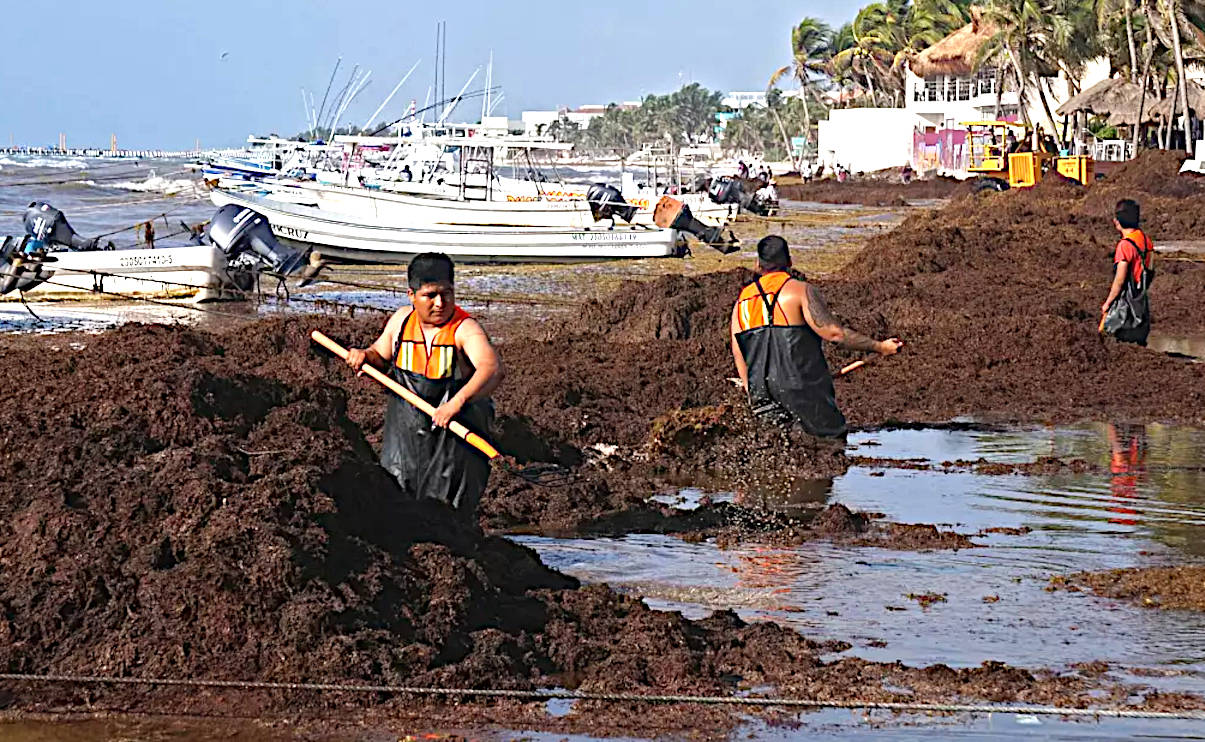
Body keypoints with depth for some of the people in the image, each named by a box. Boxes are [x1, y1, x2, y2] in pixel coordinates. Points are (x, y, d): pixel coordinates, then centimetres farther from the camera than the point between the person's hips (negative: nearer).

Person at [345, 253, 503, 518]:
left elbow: (492, 369, -39)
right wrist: (364, 355, -8)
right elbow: (382, 358, 16)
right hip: (405, 431, 5)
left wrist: (458, 401, -54)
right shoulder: (402, 320, -3)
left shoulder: (465, 329, -21)